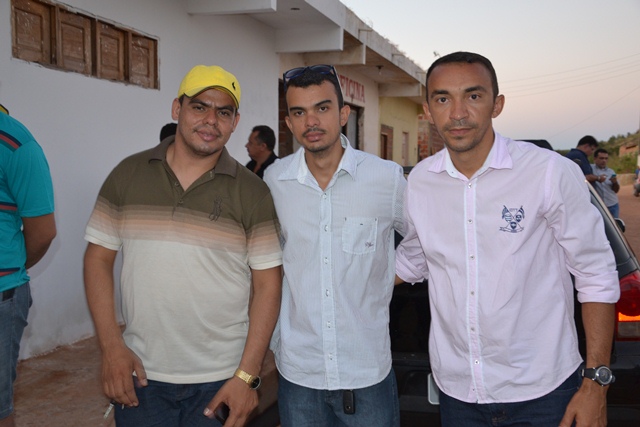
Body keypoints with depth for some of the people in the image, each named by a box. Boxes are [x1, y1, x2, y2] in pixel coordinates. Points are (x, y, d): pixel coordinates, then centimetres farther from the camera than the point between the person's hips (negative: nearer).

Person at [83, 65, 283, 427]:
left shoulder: (252, 192, -3)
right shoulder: (128, 174, 1)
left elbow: (267, 284, -4)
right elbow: (99, 257, 4)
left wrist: (247, 376, -9)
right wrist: (111, 346, -5)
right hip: (140, 374, 1)